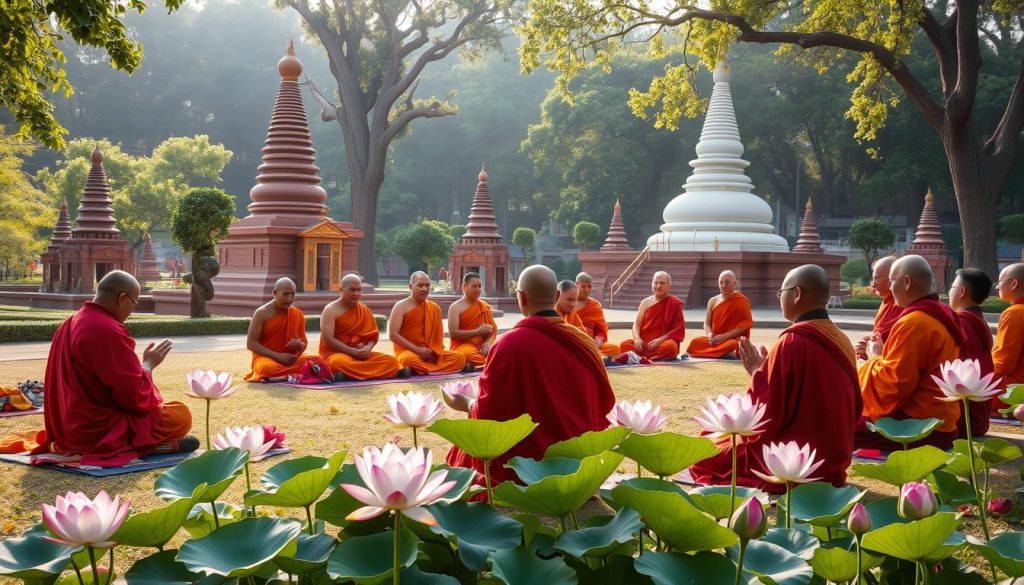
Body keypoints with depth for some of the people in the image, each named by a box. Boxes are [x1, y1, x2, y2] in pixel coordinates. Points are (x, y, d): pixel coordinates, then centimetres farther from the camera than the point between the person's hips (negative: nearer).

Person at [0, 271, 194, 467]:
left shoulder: (69, 324, 9)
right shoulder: (109, 331, -21)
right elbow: (136, 397, -18)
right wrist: (148, 364, -2)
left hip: (68, 429, 10)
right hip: (97, 433, -10)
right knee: (180, 415, -10)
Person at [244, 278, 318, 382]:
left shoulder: (298, 314, 6)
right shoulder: (262, 313, -6)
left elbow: (304, 343, 13)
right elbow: (251, 343, -10)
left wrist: (299, 346, -14)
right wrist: (278, 356, -18)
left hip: (290, 359, 4)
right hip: (266, 358, -4)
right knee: (268, 368, -40)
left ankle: (280, 375, -18)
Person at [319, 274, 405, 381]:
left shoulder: (364, 310, 13)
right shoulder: (331, 310, -5)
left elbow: (374, 336, 12)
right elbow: (328, 339, -14)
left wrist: (367, 349, -12)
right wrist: (354, 352, -19)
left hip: (361, 354, 5)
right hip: (335, 353, -5)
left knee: (390, 361, -16)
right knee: (340, 363, -41)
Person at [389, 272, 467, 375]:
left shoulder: (434, 308, 13)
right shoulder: (401, 306, -4)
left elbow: (439, 335, 18)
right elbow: (393, 335, -12)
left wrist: (435, 351, -4)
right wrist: (417, 350, -15)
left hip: (431, 354, 6)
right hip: (407, 351, -6)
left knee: (460, 358, -16)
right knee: (410, 359, -42)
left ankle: (420, 369, -18)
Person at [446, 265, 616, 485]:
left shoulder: (510, 345, -19)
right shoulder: (584, 342, -4)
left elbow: (487, 412, -13)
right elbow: (605, 403, 7)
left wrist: (471, 408, 8)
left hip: (526, 461, -6)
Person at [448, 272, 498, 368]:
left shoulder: (485, 306, 14)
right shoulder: (455, 307, -1)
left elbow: (494, 329, 12)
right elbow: (453, 334, -11)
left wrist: (489, 342, -11)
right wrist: (478, 331, -17)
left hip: (481, 346, 4)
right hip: (462, 345, -4)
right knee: (470, 355, -41)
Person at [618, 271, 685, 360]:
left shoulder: (675, 304, 0)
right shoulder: (646, 302, 10)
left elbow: (679, 330, -4)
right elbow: (636, 324, 8)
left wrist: (660, 340, -17)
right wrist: (637, 338, -14)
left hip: (663, 342, -3)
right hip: (644, 343, 3)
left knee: (670, 347, -39)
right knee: (625, 345, -25)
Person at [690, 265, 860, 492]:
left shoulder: (792, 341, -20)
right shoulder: (842, 340, 3)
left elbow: (764, 418, -19)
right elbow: (854, 410, 13)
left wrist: (757, 372, -4)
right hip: (834, 462, 8)